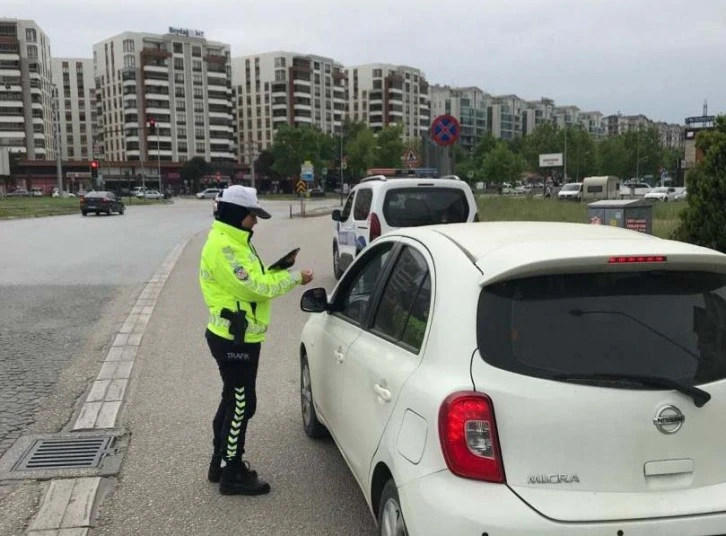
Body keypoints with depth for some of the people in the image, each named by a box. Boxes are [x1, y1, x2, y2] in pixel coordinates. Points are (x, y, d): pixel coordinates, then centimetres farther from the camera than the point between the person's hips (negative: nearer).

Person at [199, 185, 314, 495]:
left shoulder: (230, 242, 13)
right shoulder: (224, 247, -22)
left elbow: (248, 281, 15)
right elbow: (257, 287, -23)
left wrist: (276, 271, 2)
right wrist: (294, 277, -12)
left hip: (233, 337, 11)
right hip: (235, 340, -11)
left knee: (233, 400, 20)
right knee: (241, 404, 0)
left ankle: (221, 462, 33)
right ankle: (232, 475, 12)